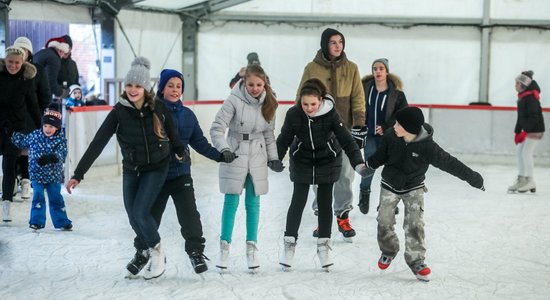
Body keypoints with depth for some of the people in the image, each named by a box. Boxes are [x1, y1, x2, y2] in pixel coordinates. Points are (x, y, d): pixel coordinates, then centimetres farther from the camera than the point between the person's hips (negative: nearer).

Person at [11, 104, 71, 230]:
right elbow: (22, 141, 16)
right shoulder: (35, 135, -1)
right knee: (38, 198, -4)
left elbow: (61, 154, -21)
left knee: (56, 199, 7)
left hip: (54, 175, -1)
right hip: (37, 174, 1)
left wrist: (50, 158, -38)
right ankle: (37, 221, 5)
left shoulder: (60, 139, -9)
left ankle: (62, 222, 16)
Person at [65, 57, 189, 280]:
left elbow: (172, 134, 4)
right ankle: (151, 253, 31)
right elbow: (98, 143, -17)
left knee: (140, 212, -15)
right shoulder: (119, 112, -14)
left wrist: (181, 151, -6)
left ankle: (157, 251, 11)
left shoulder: (158, 109, -14)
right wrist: (78, 174, -20)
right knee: (134, 218, 4)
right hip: (131, 170, 2)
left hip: (156, 168, -2)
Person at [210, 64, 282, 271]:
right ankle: (225, 247, 12)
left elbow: (269, 134, 9)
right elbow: (217, 128, -16)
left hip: (258, 157, 3)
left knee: (253, 203, 9)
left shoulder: (268, 104, 0)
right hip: (235, 156, -3)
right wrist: (224, 149, -29)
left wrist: (273, 158, 5)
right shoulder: (235, 100, -14)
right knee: (231, 202, 1)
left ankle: (251, 247, 18)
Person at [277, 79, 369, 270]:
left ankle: (323, 246, 17)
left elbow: (345, 139, -25)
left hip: (328, 160, 0)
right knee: (298, 202, 1)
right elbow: (283, 140, -12)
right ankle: (289, 244, 14)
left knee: (325, 202, 5)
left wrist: (358, 163, -33)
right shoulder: (293, 114, -22)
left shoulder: (330, 113, -24)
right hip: (301, 161, 0)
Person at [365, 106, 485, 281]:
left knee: (415, 224, -9)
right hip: (390, 185, 2)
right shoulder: (390, 136, -20)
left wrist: (472, 177, -15)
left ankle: (416, 260, 6)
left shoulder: (427, 147, -28)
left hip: (414, 188, -2)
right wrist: (369, 165, -4)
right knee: (384, 221, 4)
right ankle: (388, 251, 29)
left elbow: (449, 163, -20)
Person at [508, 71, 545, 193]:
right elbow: (520, 117, 15)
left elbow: (533, 117, -24)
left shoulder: (531, 98, -20)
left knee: (526, 153, -10)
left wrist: (524, 132, -25)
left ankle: (530, 182, -1)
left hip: (535, 129, -10)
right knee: (519, 151, 9)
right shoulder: (521, 97, 9)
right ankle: (521, 179, 15)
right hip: (527, 129, 10)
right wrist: (517, 132, 13)